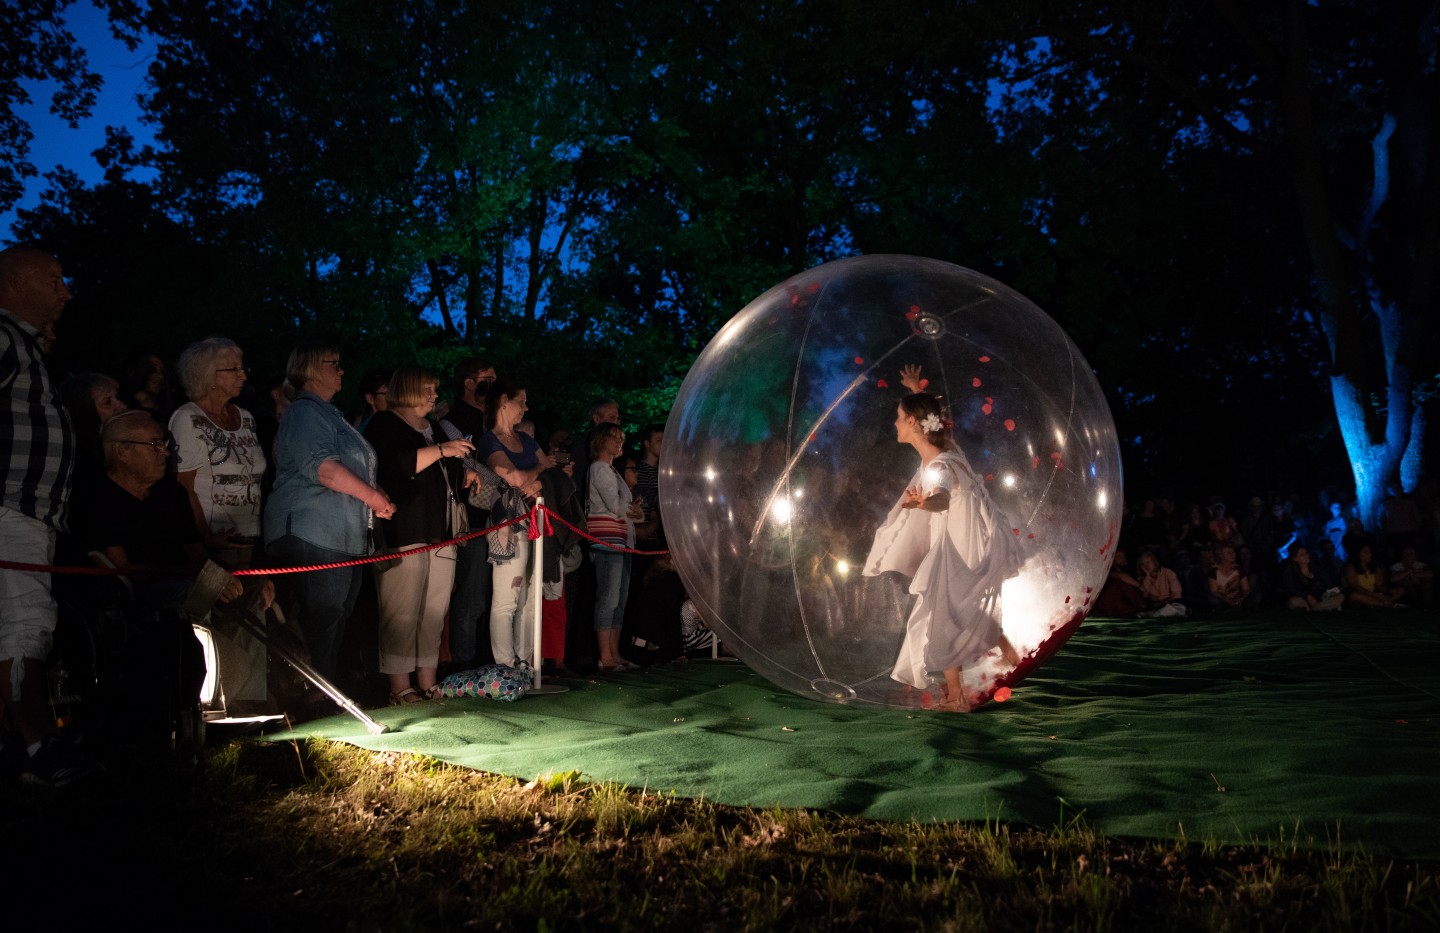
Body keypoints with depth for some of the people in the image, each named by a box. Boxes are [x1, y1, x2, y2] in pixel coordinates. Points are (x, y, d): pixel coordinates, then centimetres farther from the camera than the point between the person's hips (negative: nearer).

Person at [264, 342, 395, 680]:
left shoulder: (328, 413, 24)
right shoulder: (305, 412, -8)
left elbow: (353, 468, 32)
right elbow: (323, 467, -22)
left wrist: (377, 497, 16)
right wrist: (372, 496, -15)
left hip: (345, 538, 10)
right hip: (315, 536, -10)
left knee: (337, 619, 11)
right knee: (322, 620, -8)